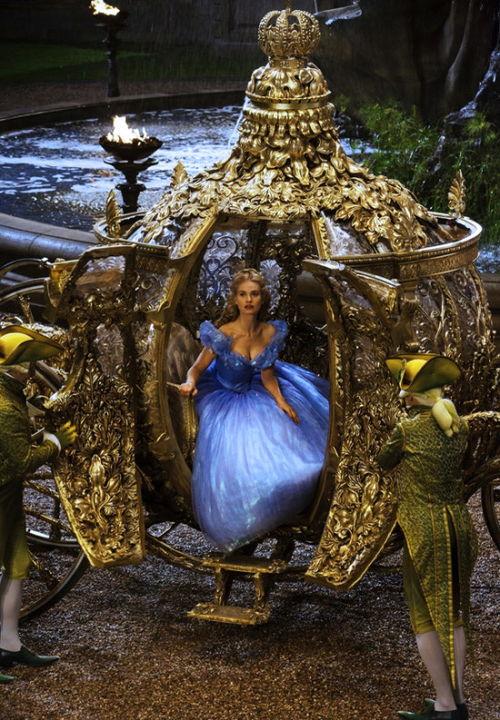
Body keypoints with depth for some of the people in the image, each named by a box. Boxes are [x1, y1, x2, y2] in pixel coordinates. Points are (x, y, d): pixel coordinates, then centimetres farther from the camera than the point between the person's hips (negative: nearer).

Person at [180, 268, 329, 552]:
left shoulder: (271, 332, -13)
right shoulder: (222, 334, -26)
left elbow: (267, 374, -5)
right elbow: (198, 368, -18)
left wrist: (280, 400, -21)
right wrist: (191, 382, -41)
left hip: (257, 393, 5)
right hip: (224, 399, -5)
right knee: (235, 460, -18)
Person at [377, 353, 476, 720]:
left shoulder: (408, 429, -12)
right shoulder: (460, 427, 3)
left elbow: (384, 461, 6)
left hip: (424, 527, -6)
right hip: (459, 522, 6)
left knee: (426, 614, 2)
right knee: (454, 611, 14)